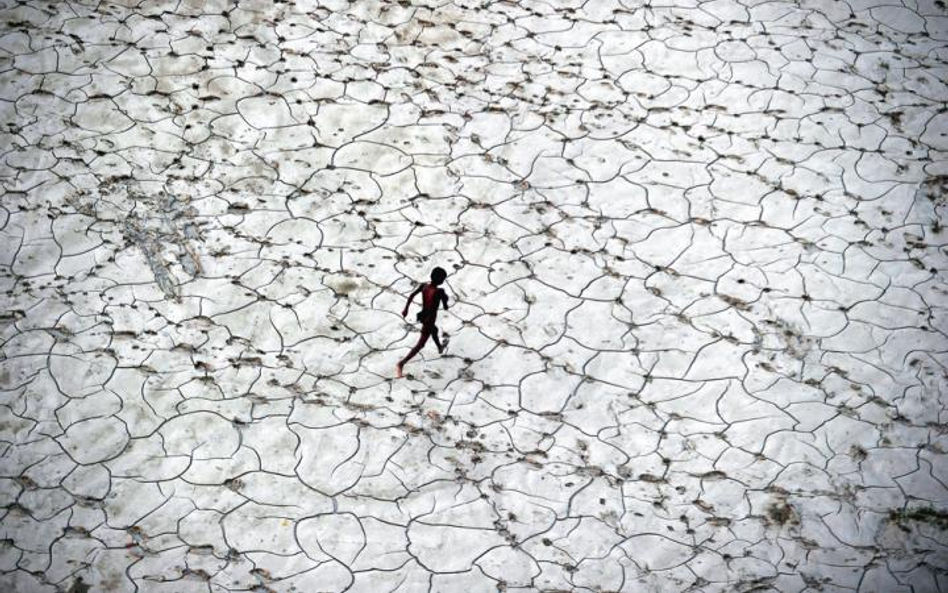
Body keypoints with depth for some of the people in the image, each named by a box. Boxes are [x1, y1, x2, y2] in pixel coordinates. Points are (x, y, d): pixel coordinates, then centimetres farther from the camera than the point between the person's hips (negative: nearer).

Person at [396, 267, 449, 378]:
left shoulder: (424, 285, -10)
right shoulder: (439, 292, -29)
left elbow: (411, 295, -8)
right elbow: (445, 308, -20)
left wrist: (406, 308, 1)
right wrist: (445, 299, 0)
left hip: (423, 316, 8)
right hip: (429, 320, -8)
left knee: (434, 330, 37)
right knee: (420, 344, 0)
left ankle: (440, 347, 65)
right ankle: (401, 363, -7)